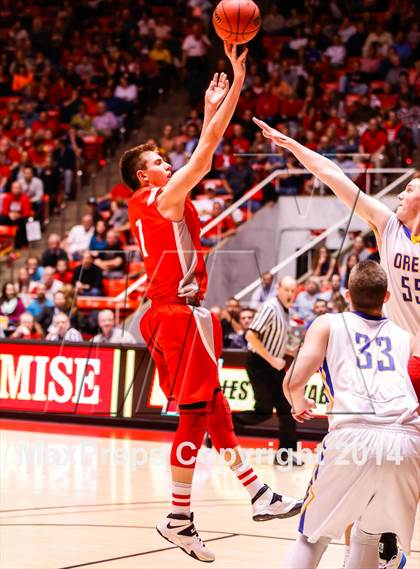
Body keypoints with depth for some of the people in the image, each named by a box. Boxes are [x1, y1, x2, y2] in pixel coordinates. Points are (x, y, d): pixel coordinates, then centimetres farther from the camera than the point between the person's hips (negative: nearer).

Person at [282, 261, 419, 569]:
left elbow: (293, 382, 6)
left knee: (313, 538, 15)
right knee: (368, 537, 25)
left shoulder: (328, 324, 18)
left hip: (352, 439, -2)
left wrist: (299, 405, 29)